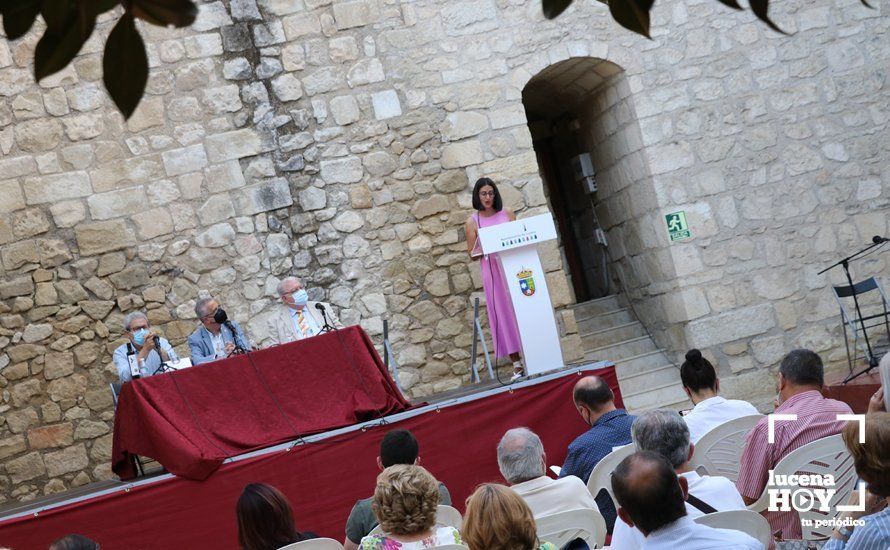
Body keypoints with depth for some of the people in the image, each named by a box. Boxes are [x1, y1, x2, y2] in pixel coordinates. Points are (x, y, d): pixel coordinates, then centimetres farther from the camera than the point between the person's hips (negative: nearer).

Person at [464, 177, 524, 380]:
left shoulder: (507, 213, 7)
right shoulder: (472, 222, 3)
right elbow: (472, 254, 4)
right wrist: (482, 249, -16)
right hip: (492, 271, -1)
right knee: (502, 312, -1)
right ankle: (516, 363, 2)